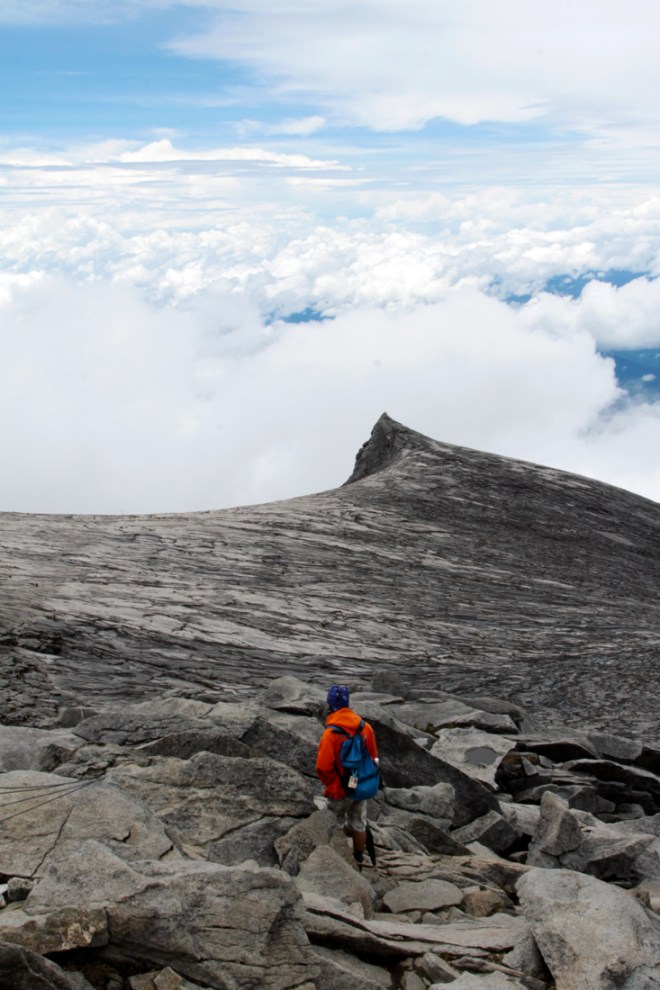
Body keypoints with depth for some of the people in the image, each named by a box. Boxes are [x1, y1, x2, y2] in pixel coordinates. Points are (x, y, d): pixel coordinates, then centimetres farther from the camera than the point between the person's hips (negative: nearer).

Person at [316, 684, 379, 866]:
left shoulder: (330, 733, -25)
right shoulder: (365, 727, -8)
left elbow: (323, 767, -22)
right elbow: (374, 757, 2)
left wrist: (329, 783, -2)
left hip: (339, 790, -5)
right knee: (359, 825, 19)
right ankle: (358, 861, 32)